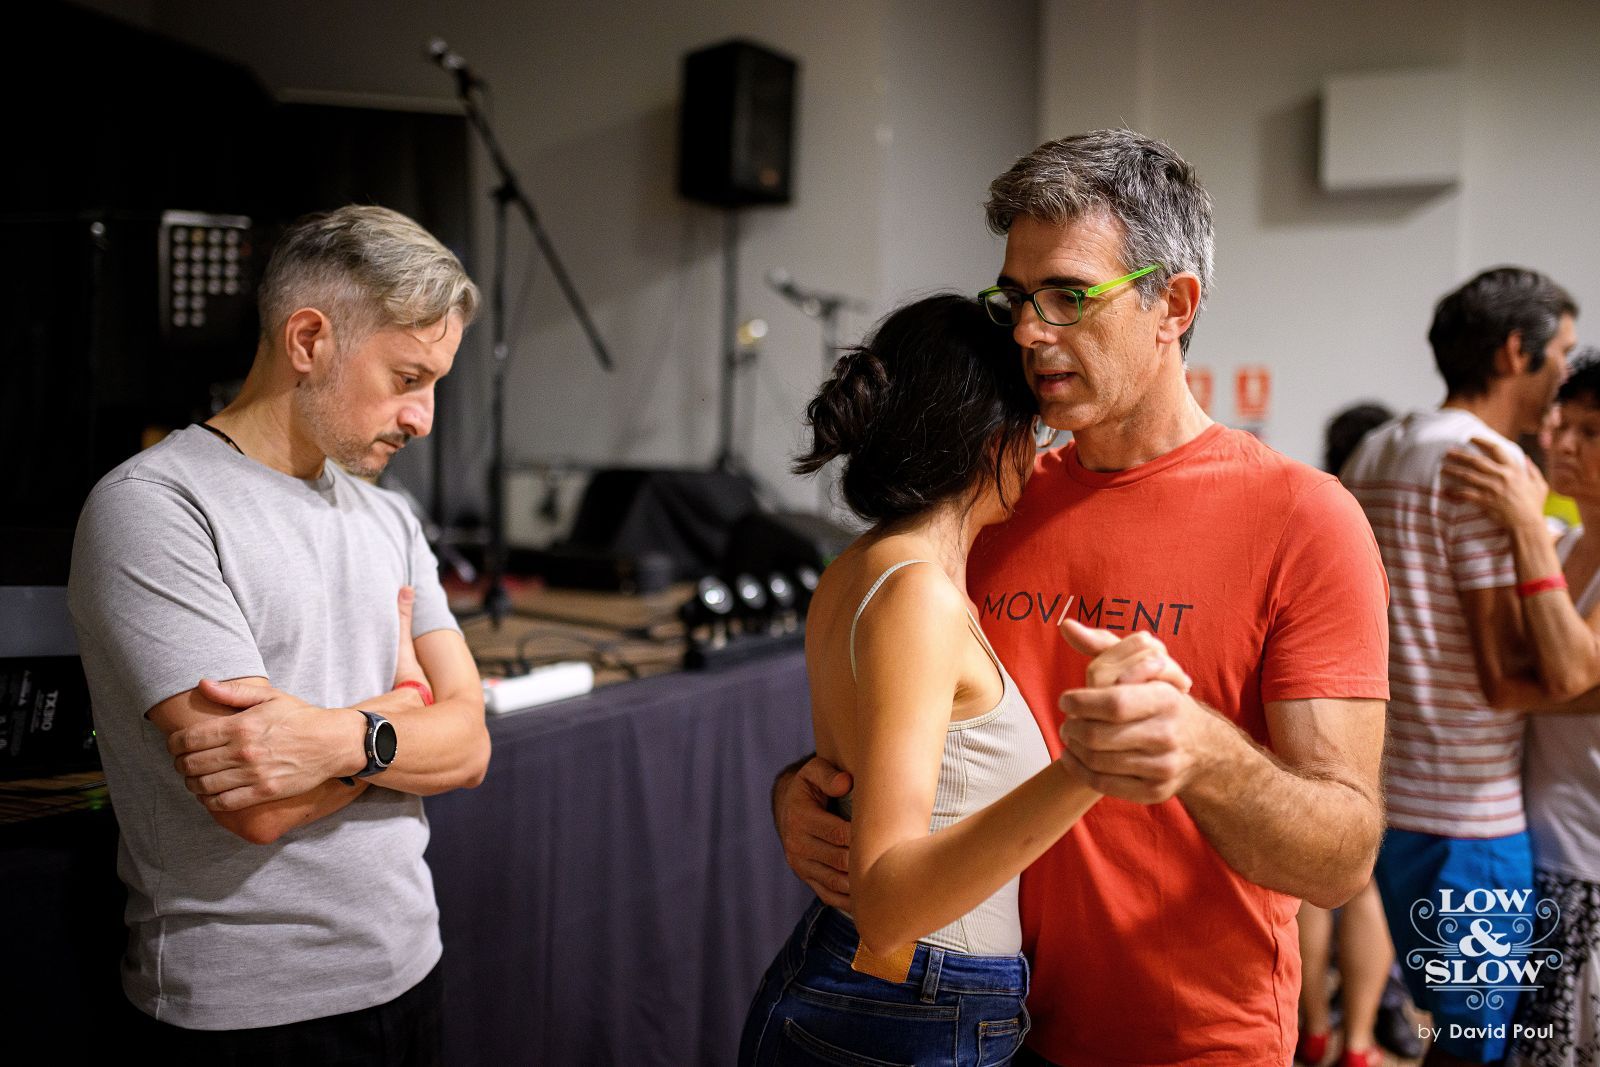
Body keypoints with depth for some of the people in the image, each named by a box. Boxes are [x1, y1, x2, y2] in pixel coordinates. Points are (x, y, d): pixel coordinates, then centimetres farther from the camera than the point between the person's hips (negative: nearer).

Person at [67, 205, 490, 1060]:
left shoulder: (387, 518, 7)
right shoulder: (151, 508, -16)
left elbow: (467, 746, -2)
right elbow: (258, 804, -23)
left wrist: (344, 738, -21)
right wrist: (402, 696, -7)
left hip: (406, 970, 6)